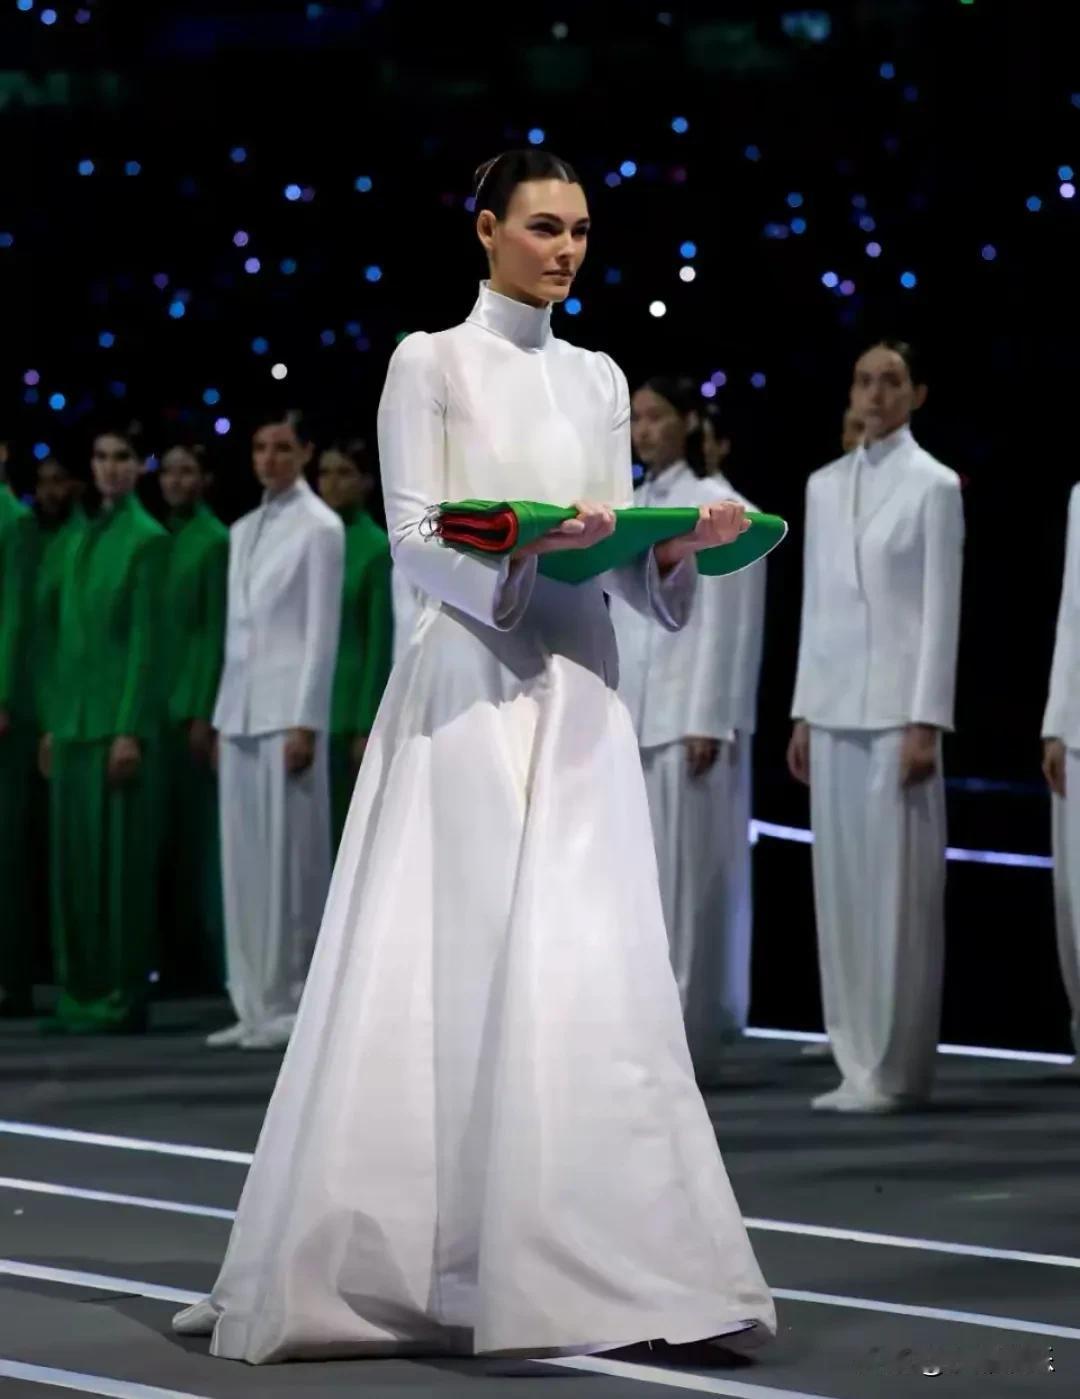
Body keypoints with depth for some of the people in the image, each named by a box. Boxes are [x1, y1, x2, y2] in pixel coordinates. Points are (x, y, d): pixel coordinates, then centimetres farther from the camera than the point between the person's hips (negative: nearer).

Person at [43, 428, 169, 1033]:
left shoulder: (147, 539, -6)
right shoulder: (83, 539, 16)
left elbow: (148, 639, -11)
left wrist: (131, 730, -16)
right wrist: (55, 722, 14)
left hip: (119, 719, -7)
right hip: (75, 721, 7)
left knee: (119, 858, -5)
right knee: (73, 860, 7)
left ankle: (123, 998, 0)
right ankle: (81, 993, 13)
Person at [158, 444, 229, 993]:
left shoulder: (215, 541, -5)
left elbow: (218, 632, -9)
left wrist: (204, 713, -13)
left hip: (193, 706, -6)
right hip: (159, 705, 6)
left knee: (194, 837, -4)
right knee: (162, 838, 5)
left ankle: (201, 965, 1)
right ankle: (172, 965, 9)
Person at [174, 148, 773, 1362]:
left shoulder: (600, 381, 16)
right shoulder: (430, 364, 1)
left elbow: (619, 556, 13)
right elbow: (412, 539, -7)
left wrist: (681, 546, -8)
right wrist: (527, 544, -24)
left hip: (580, 695, 5)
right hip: (471, 684, -5)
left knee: (590, 974, -1)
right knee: (454, 967, -8)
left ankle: (593, 1256, 2)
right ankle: (395, 1261, -2)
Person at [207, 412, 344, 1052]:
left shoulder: (320, 527, -4)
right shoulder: (243, 531, 16)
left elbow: (323, 630, -9)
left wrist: (305, 723, -14)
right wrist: (223, 715, 12)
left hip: (288, 708, -7)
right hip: (240, 710, 7)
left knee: (289, 858, -5)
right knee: (244, 860, 5)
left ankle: (292, 1005, -1)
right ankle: (255, 1005, 8)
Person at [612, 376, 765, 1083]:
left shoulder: (718, 506, -5)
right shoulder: (632, 509, 16)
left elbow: (726, 620, -11)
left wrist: (708, 723, -16)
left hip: (688, 716, -7)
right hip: (632, 717, 7)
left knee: (687, 875, -6)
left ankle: (690, 1041, -4)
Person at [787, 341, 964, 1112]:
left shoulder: (934, 485, -3)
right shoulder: (825, 485, 13)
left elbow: (942, 609, -6)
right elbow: (815, 603, 15)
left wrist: (927, 724, -12)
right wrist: (802, 713, 11)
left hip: (898, 707, -5)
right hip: (834, 709, 6)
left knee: (899, 890, -5)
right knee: (841, 887, 5)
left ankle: (896, 1068, 0)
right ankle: (860, 1062, 9)